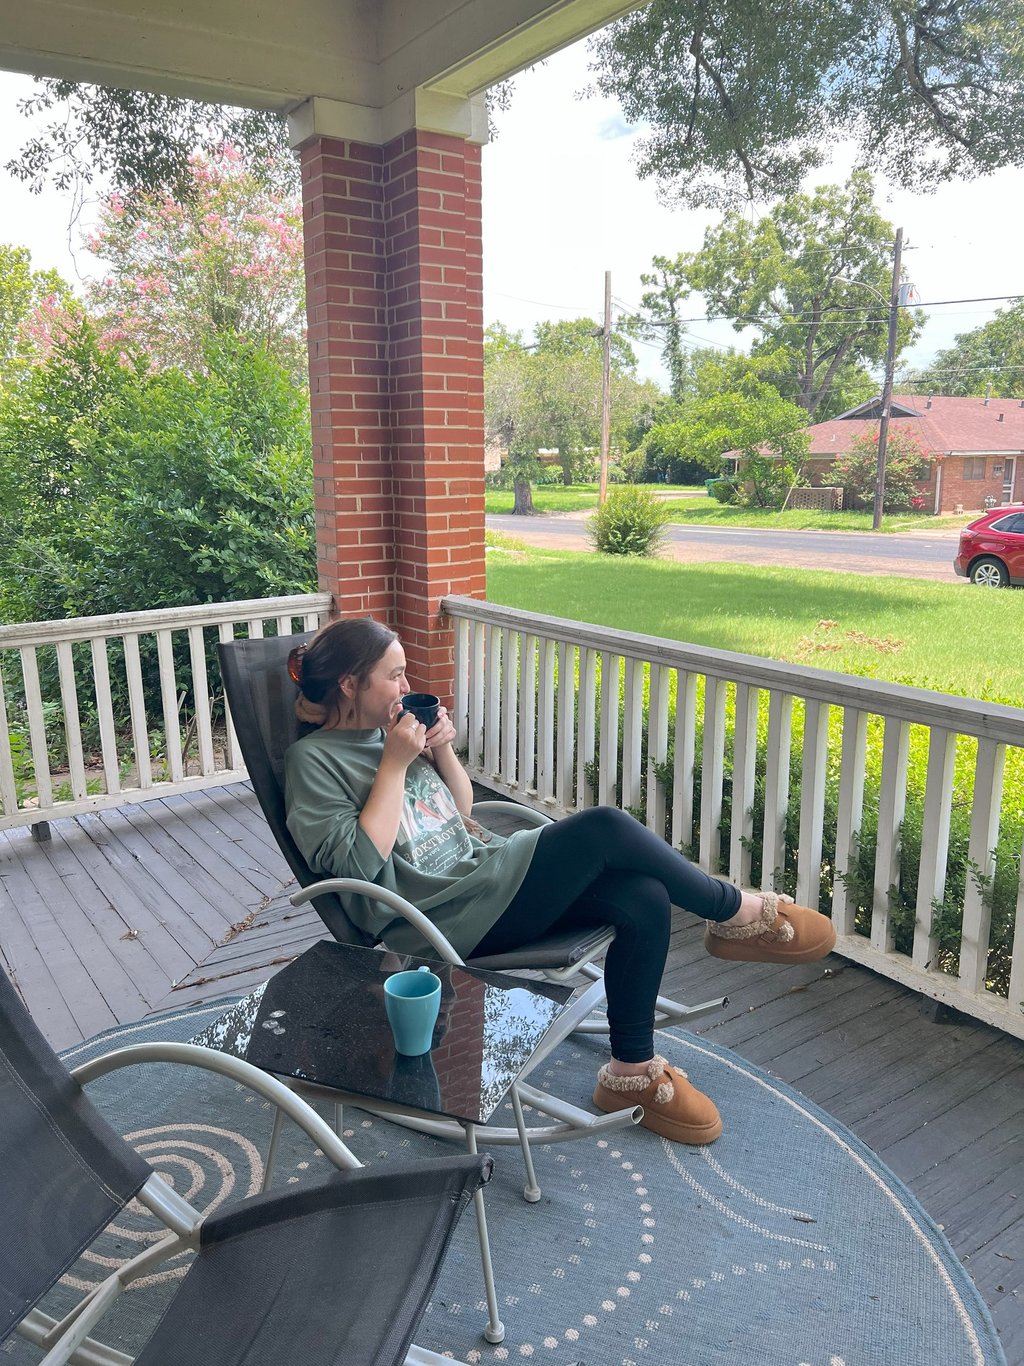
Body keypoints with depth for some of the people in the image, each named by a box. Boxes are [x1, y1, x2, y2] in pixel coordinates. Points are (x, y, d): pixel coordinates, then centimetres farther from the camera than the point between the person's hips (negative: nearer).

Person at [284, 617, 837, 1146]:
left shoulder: (389, 730, 14)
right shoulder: (313, 760, -7)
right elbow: (358, 861, -18)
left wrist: (442, 749, 1)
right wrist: (395, 764, -15)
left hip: (481, 868, 8)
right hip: (442, 917, -8)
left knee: (644, 900, -14)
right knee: (604, 827, -23)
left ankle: (632, 1071, 2)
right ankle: (737, 913, 0)